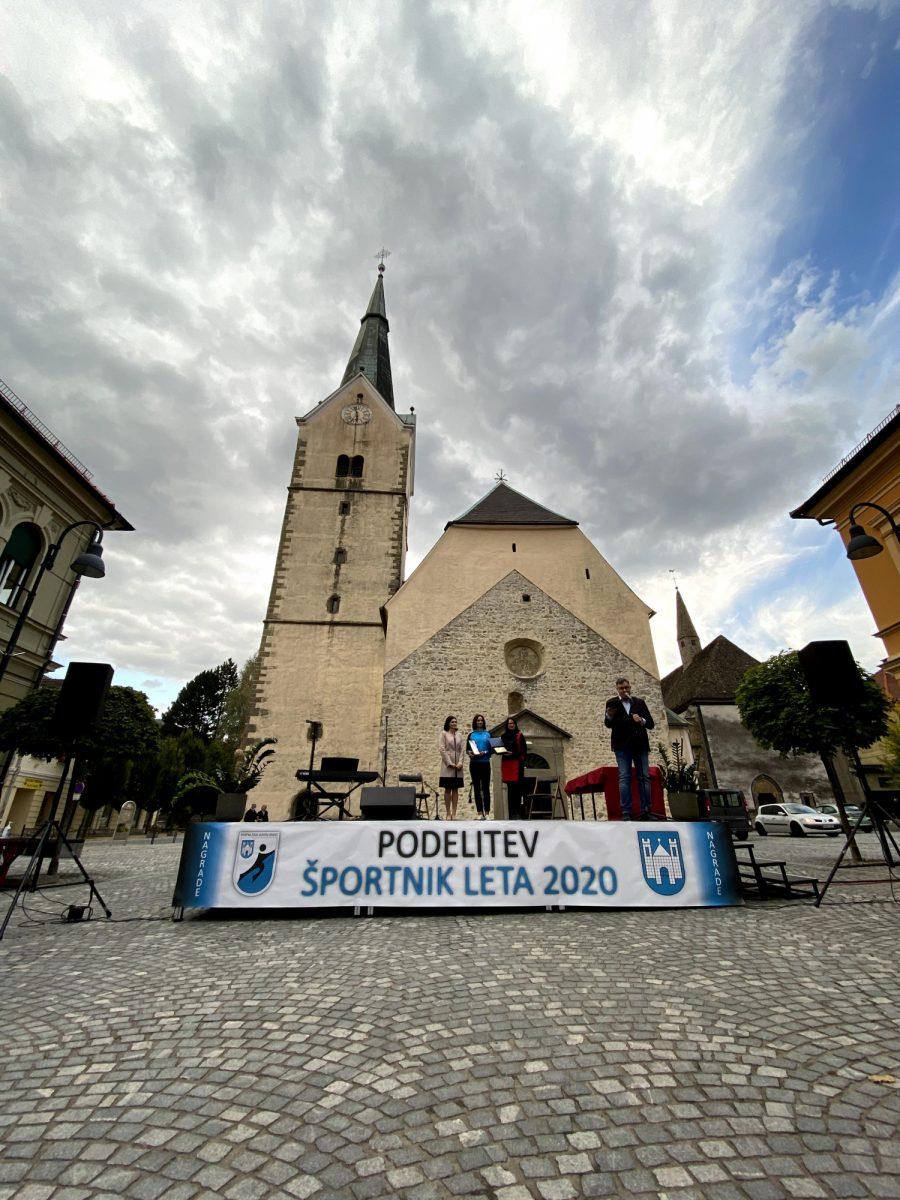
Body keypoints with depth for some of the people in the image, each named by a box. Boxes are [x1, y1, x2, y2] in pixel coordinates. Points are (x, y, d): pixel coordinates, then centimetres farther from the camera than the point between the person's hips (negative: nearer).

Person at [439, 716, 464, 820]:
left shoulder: (459, 735, 14)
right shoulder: (444, 733, 3)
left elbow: (461, 750, 10)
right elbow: (442, 749, -5)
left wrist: (460, 763, -6)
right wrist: (450, 763, -12)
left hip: (458, 766, 4)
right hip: (447, 765, -4)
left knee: (456, 789, 3)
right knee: (448, 789, -1)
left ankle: (454, 813, 6)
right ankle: (448, 813, 3)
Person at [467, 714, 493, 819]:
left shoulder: (487, 734, 7)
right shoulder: (471, 735, 9)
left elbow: (492, 749, 4)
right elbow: (467, 749, 7)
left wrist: (485, 752, -14)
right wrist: (470, 753, -14)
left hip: (485, 762, -1)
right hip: (474, 763, 1)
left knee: (486, 787, -2)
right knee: (476, 788, 4)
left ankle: (487, 812, 2)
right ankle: (479, 812, 10)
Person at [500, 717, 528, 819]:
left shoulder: (519, 736, 2)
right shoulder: (503, 736, 12)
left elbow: (524, 750, -3)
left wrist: (512, 753, -14)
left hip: (517, 763, -3)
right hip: (506, 764, 3)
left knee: (517, 788, -5)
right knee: (510, 789, 4)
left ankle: (517, 812, 1)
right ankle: (511, 813, 8)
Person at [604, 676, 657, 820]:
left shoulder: (640, 702, 14)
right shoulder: (612, 703, 8)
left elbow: (651, 723, 11)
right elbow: (608, 724, -1)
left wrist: (642, 721, -11)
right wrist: (609, 716, -24)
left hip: (640, 744, 3)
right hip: (622, 745, -2)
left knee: (644, 777, -2)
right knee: (624, 778, -7)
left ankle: (645, 812, 1)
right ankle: (626, 813, -9)